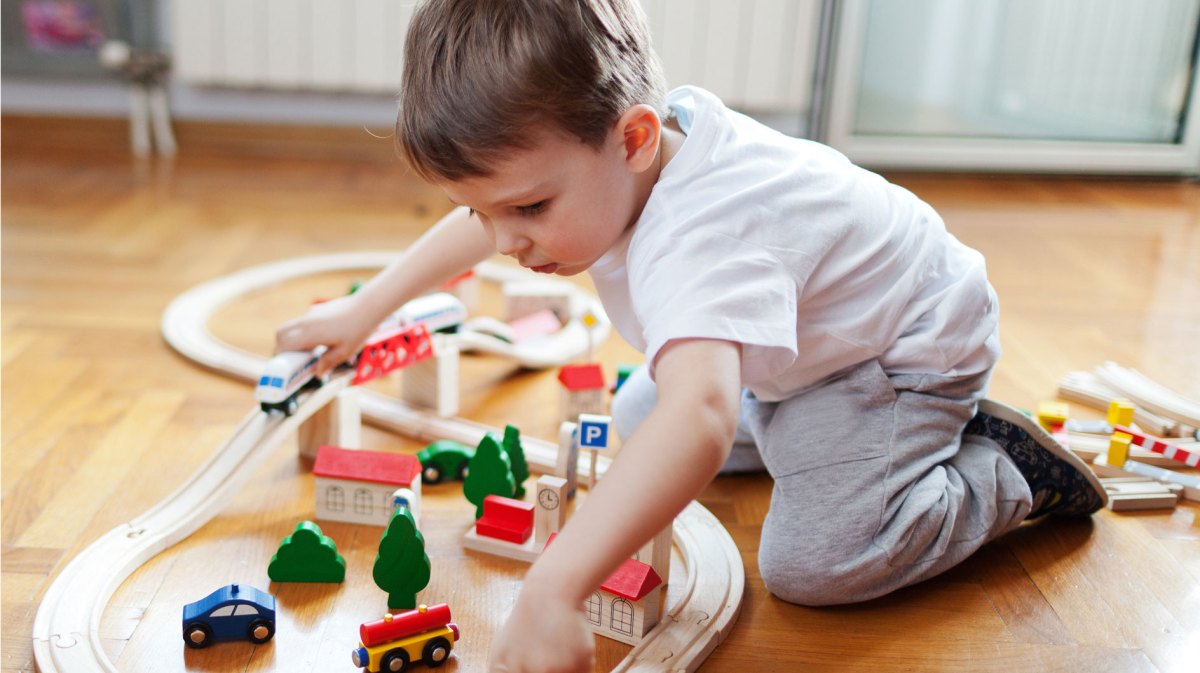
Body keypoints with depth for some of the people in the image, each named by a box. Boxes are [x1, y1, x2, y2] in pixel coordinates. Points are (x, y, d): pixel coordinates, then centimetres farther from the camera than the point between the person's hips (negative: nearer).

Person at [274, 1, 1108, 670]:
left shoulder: (696, 239, -45)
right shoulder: (607, 145, -16)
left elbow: (698, 420, -61)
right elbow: (488, 215, 2)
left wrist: (555, 590, -68)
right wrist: (365, 309, 5)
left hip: (911, 345, -8)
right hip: (801, 342, 9)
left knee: (813, 565, -23)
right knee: (635, 419, 14)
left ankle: (1006, 471, 0)